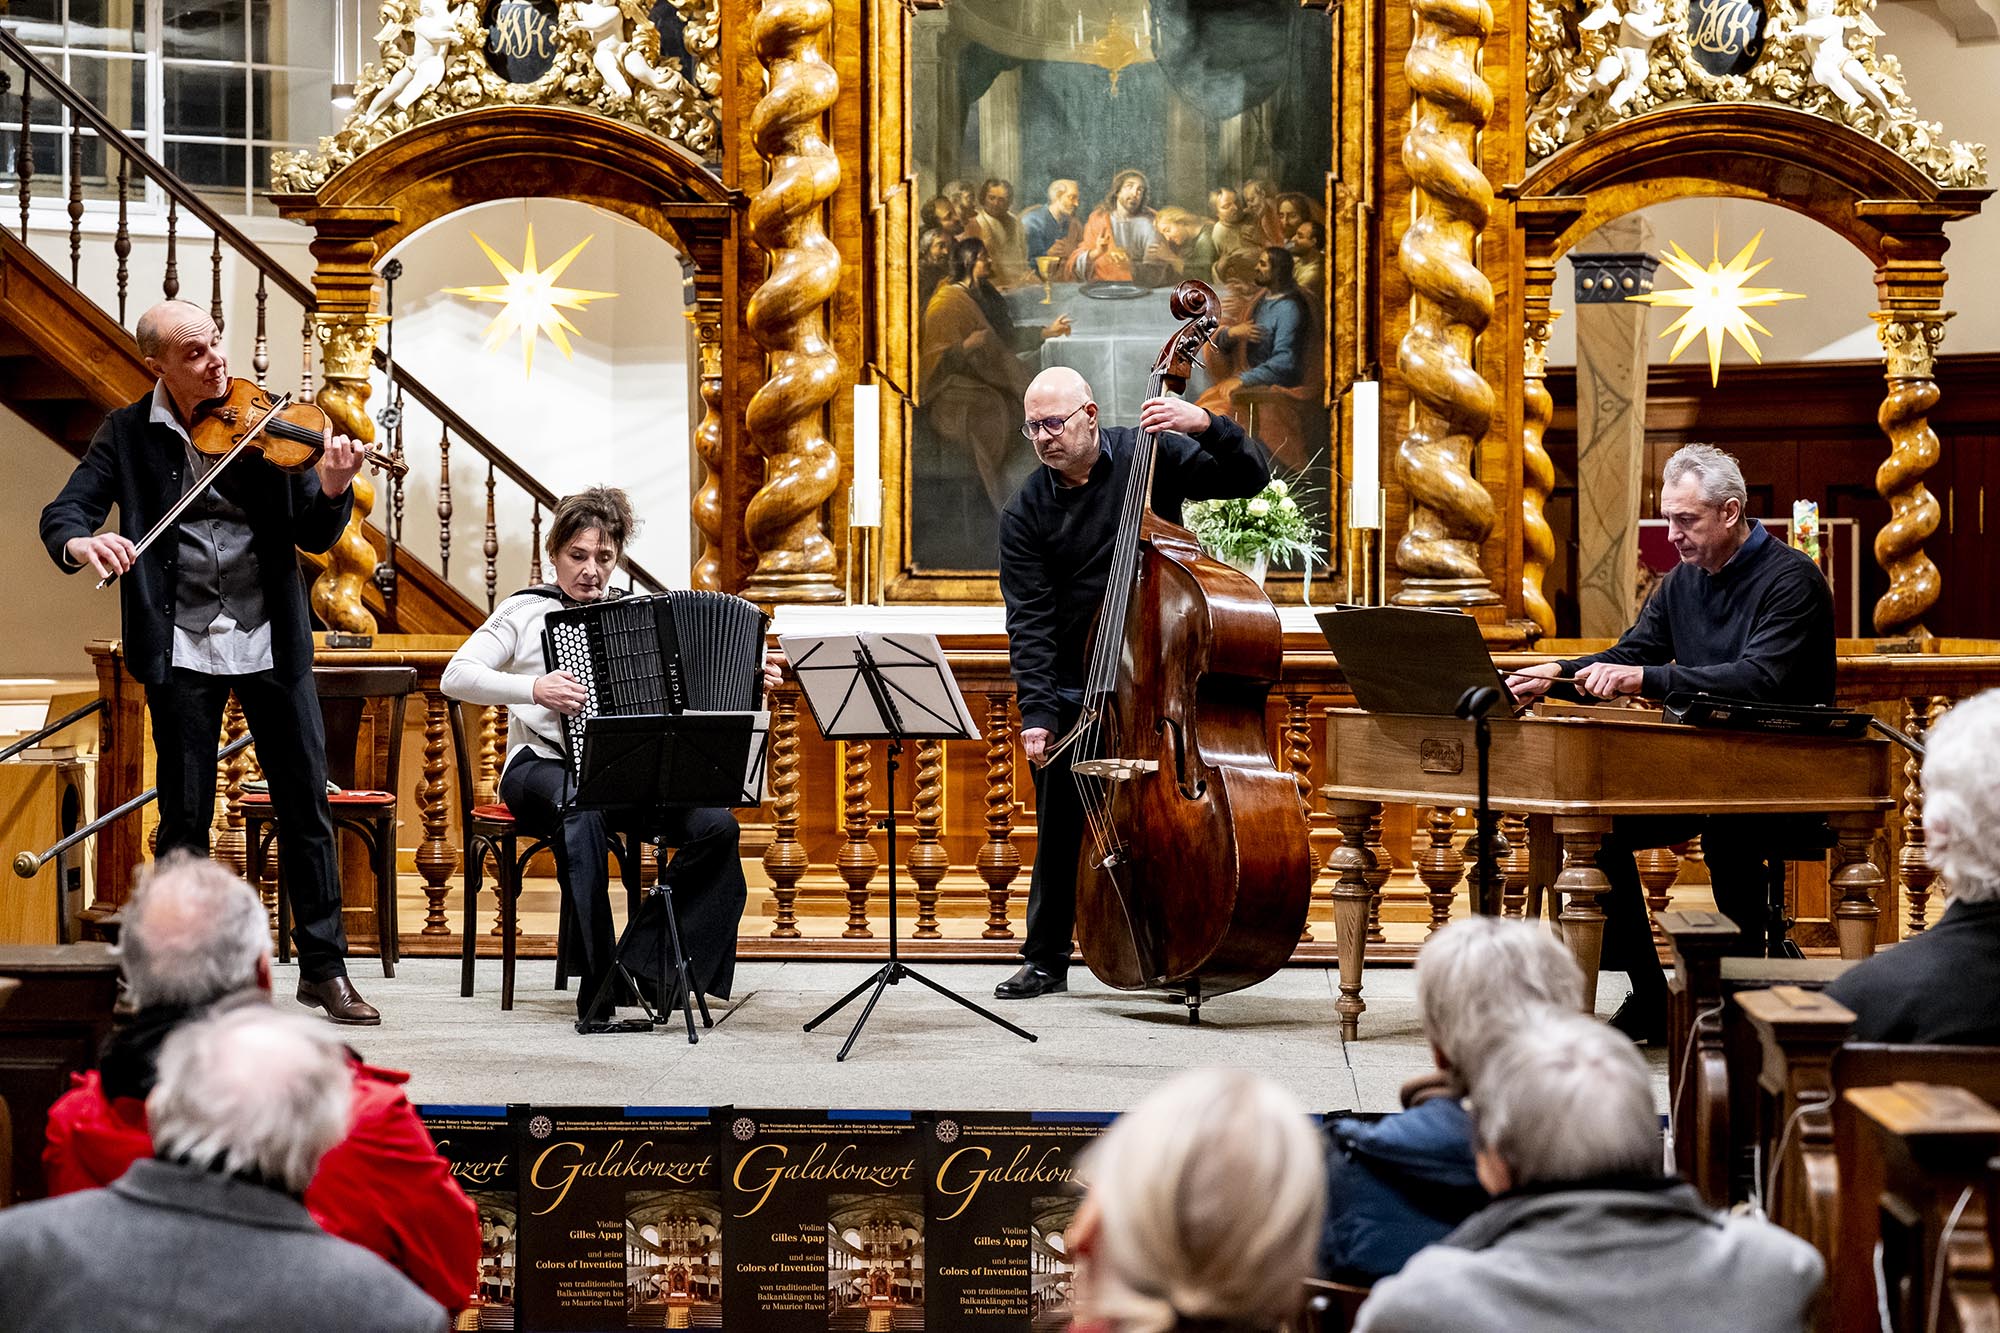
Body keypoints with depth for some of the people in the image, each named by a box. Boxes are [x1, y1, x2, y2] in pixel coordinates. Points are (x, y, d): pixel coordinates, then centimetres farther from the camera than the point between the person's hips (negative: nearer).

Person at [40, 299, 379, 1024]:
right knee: (184, 820, 5)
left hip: (270, 640, 1)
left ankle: (324, 967, 12)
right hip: (182, 648, -1)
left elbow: (315, 538, -1)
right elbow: (63, 512, -6)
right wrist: (80, 543, -30)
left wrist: (330, 491, -24)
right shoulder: (129, 434, 1)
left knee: (306, 805, 3)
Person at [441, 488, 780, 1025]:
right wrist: (535, 689, -20)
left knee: (717, 826, -24)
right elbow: (455, 677, -7)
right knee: (582, 814, -40)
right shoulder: (527, 610, 5)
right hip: (545, 768, -4)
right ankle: (597, 987, -37)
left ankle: (645, 964, -23)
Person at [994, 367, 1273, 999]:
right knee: (1061, 829, 6)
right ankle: (1046, 959, 19)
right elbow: (1030, 620, -9)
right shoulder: (1026, 512, -4)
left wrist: (1208, 425, -24)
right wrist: (1036, 711, -18)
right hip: (1073, 691, 1)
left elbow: (1252, 476, -5)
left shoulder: (1153, 454, -5)